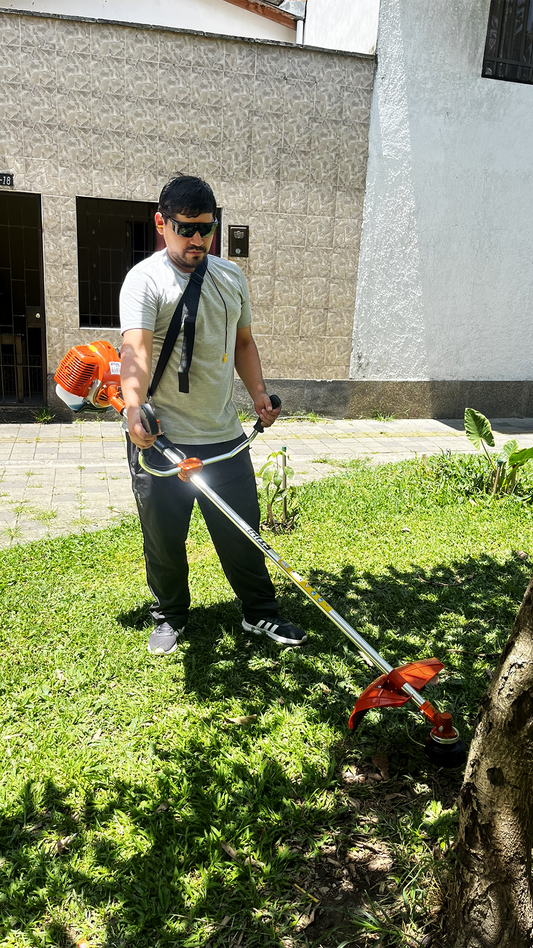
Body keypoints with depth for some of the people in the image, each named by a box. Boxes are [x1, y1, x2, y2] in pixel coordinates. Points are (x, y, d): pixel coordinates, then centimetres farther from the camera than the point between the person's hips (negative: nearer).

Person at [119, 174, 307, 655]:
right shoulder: (146, 280, -9)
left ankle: (261, 613, 30)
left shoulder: (231, 276, 11)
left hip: (224, 435, 5)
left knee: (242, 530, 12)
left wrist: (258, 392, 7)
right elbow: (136, 350, -25)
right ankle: (170, 616, 32)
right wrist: (134, 409, -42)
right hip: (161, 439, -4)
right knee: (163, 538, 9)